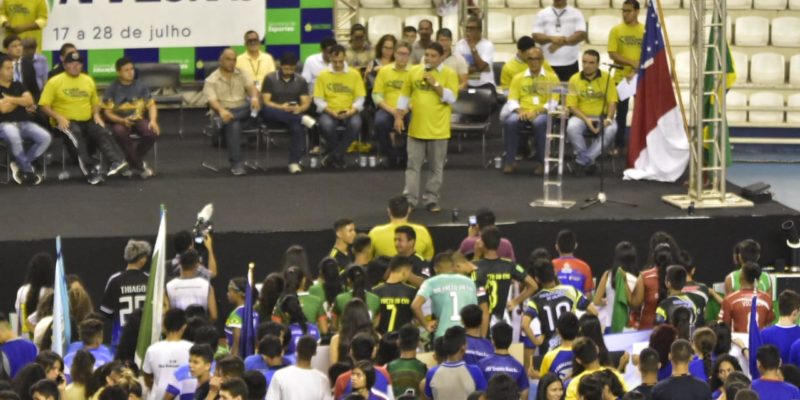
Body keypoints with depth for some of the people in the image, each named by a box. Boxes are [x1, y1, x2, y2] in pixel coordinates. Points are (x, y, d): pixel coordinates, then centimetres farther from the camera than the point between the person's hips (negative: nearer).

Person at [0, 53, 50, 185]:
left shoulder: (18, 85, 16)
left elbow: (30, 101, 1)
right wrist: (20, 101, 0)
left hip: (24, 122, 5)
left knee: (45, 137, -20)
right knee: (14, 136, -41)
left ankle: (20, 165, -9)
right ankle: (28, 170, -21)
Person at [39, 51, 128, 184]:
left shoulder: (88, 80, 16)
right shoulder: (55, 82, 1)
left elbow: (95, 103, 27)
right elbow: (44, 105, -3)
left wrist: (96, 114, 5)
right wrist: (58, 117, -18)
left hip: (87, 121, 4)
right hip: (66, 122, -4)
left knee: (102, 133, -26)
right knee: (76, 136, -36)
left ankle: (117, 161, -43)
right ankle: (91, 169, -41)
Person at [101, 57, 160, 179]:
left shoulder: (140, 87, 6)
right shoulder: (112, 89, -1)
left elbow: (151, 105, 5)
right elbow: (107, 112, -4)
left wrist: (153, 121, -16)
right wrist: (122, 120, -23)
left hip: (139, 119, 2)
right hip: (120, 121, -2)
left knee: (152, 132, -30)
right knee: (120, 132, -38)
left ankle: (133, 162, -5)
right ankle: (139, 165, -21)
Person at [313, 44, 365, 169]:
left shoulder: (354, 74, 6)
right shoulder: (323, 75, 4)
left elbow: (360, 98, 5)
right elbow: (318, 99, 1)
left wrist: (352, 111, -14)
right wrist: (331, 112, -14)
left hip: (349, 112, 1)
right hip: (329, 111, 0)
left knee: (356, 124, -34)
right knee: (326, 125, -35)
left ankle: (333, 156, -19)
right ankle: (338, 157, -9)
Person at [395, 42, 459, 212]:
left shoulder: (449, 74, -5)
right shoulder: (414, 71, 4)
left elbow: (451, 98, -14)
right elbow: (405, 96, 11)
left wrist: (435, 84, -20)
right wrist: (398, 117, 4)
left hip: (438, 129, -2)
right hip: (416, 128, 2)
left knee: (436, 168, 6)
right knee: (413, 166, 3)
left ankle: (431, 200, 14)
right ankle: (410, 199, 6)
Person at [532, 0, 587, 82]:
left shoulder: (576, 14, 5)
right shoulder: (542, 14, 7)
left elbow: (582, 34, -7)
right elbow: (536, 36, -1)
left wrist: (564, 41, -21)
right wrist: (551, 38, -21)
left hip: (570, 63, 0)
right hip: (548, 64, 0)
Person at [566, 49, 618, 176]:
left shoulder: (606, 78, 1)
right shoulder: (574, 79, 1)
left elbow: (612, 102, -2)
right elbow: (571, 106, -1)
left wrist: (608, 118, -21)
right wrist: (586, 120, -17)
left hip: (602, 116, 0)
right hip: (581, 116, 0)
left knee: (611, 129, -33)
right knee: (572, 127, -34)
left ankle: (583, 160, -22)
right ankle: (589, 161, -14)